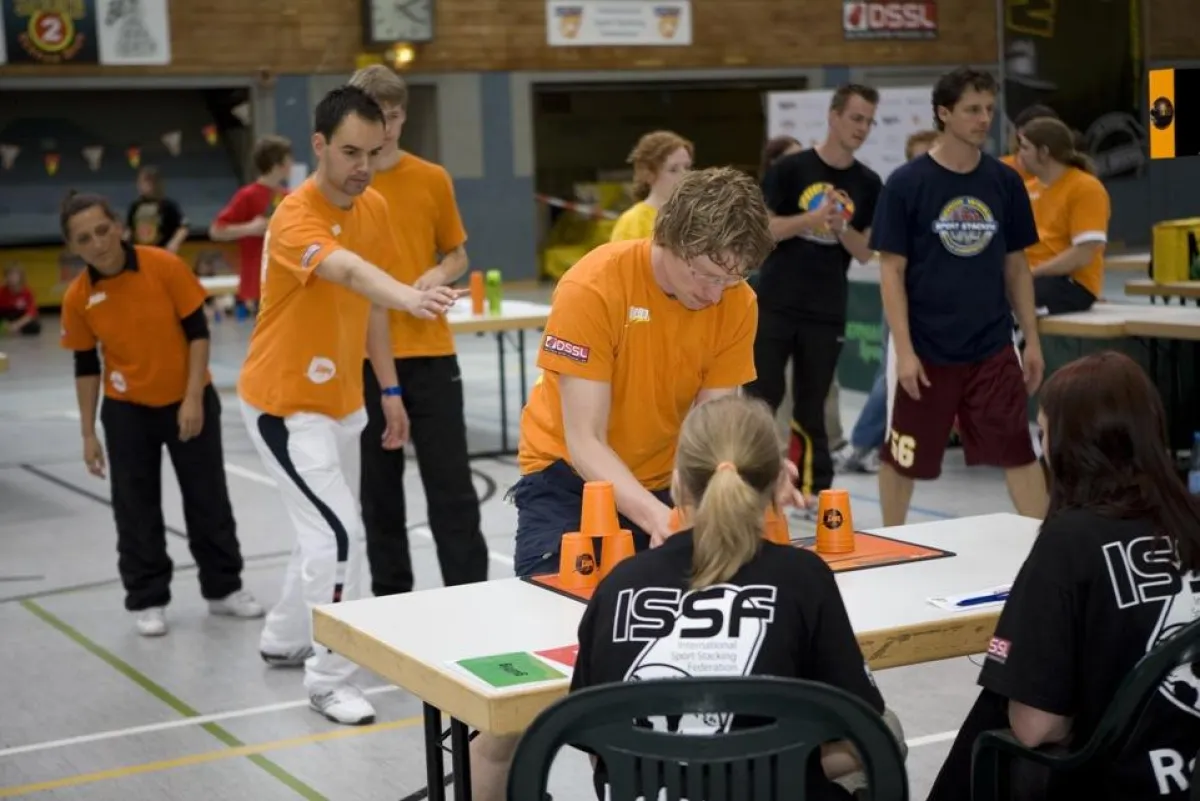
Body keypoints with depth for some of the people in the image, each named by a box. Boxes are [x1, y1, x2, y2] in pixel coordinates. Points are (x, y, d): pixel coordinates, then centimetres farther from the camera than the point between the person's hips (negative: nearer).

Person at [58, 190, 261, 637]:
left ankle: (223, 589, 23)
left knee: (208, 498, 8)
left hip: (189, 402, -1)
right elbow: (86, 366, 0)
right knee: (135, 508, 4)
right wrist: (88, 433, -1)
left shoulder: (165, 266, -17)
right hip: (127, 411, 1)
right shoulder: (77, 298, -11)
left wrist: (193, 399, -15)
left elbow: (198, 333, -10)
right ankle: (147, 601, 17)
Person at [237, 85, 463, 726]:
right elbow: (350, 272, -46)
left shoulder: (375, 208, 0)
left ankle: (284, 639, 41)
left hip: (342, 401, 8)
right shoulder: (296, 217, -25)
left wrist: (388, 390, 10)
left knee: (328, 528, 19)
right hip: (285, 403, -8)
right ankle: (330, 681, -1)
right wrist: (411, 297, -65)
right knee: (340, 533, -14)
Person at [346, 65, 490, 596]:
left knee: (451, 484, 3)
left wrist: (438, 275, -8)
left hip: (429, 352, 1)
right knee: (378, 488, 9)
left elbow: (457, 256, 14)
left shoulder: (432, 179, 5)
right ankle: (391, 602, 20)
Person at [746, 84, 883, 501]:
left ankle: (815, 491, 17)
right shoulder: (790, 168, -4)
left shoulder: (868, 184, 6)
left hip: (827, 313, 3)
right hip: (775, 305, -3)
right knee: (761, 400, -1)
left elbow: (865, 253, 5)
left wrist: (842, 227, -14)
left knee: (811, 408, 10)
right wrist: (812, 218, -19)